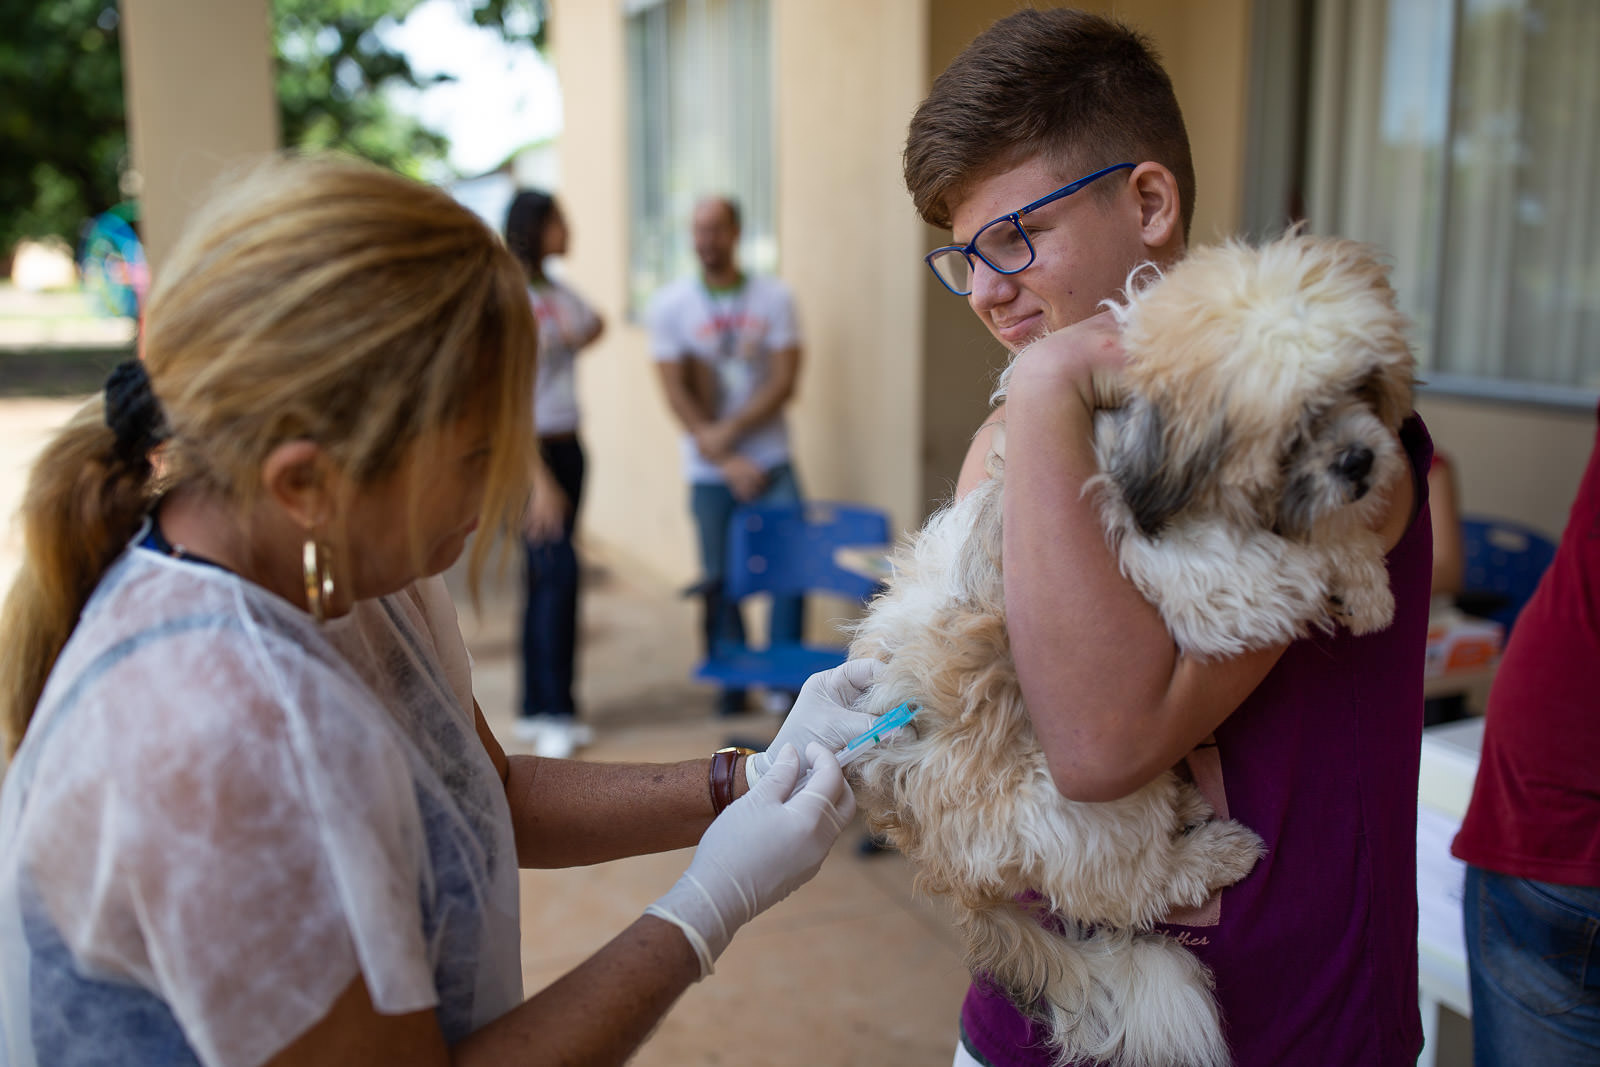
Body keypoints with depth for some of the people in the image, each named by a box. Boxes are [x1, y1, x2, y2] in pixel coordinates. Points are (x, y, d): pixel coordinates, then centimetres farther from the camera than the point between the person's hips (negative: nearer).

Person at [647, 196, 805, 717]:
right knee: (720, 578, 1)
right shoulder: (670, 304, 0)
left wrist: (730, 430, -14)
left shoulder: (774, 297, 2)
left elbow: (784, 382, -3)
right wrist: (727, 461, -8)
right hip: (710, 470, 0)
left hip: (771, 460, 1)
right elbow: (676, 394, -3)